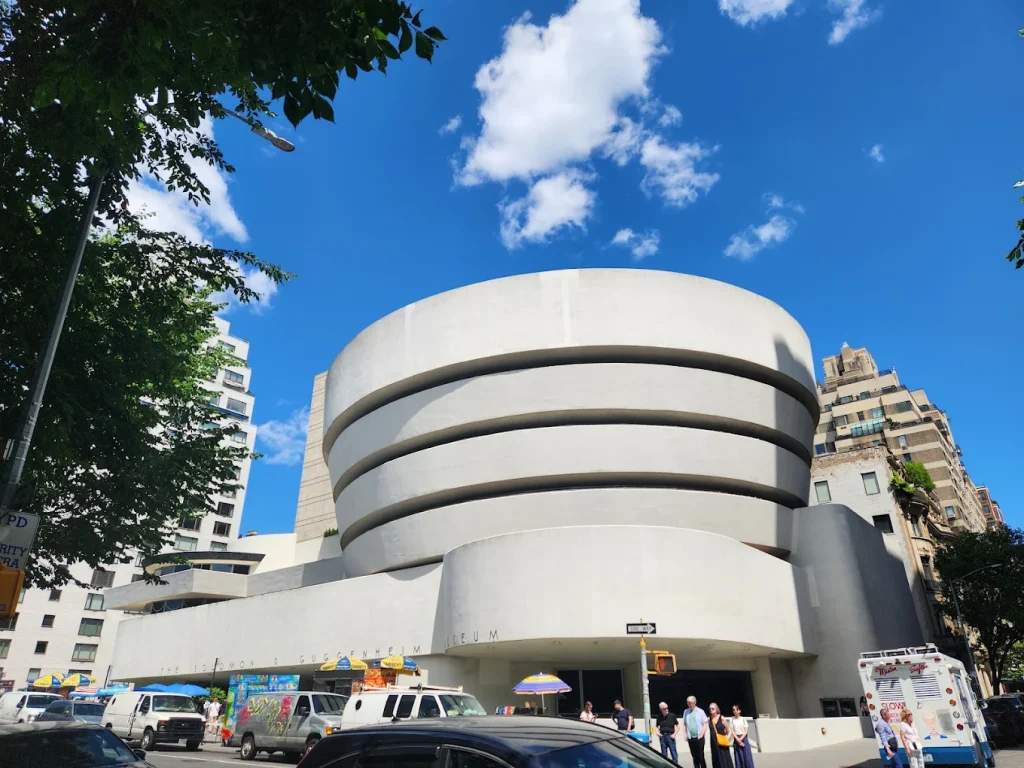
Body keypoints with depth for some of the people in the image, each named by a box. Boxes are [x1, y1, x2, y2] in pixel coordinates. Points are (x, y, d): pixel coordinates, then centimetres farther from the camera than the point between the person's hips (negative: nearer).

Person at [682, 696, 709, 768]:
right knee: (694, 756, 8)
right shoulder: (686, 712, 4)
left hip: (699, 737, -3)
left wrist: (701, 734, -9)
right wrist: (685, 734, 3)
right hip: (690, 738, 3)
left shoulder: (700, 711, -5)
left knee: (701, 756, 0)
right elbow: (684, 724, 10)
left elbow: (705, 724, -2)